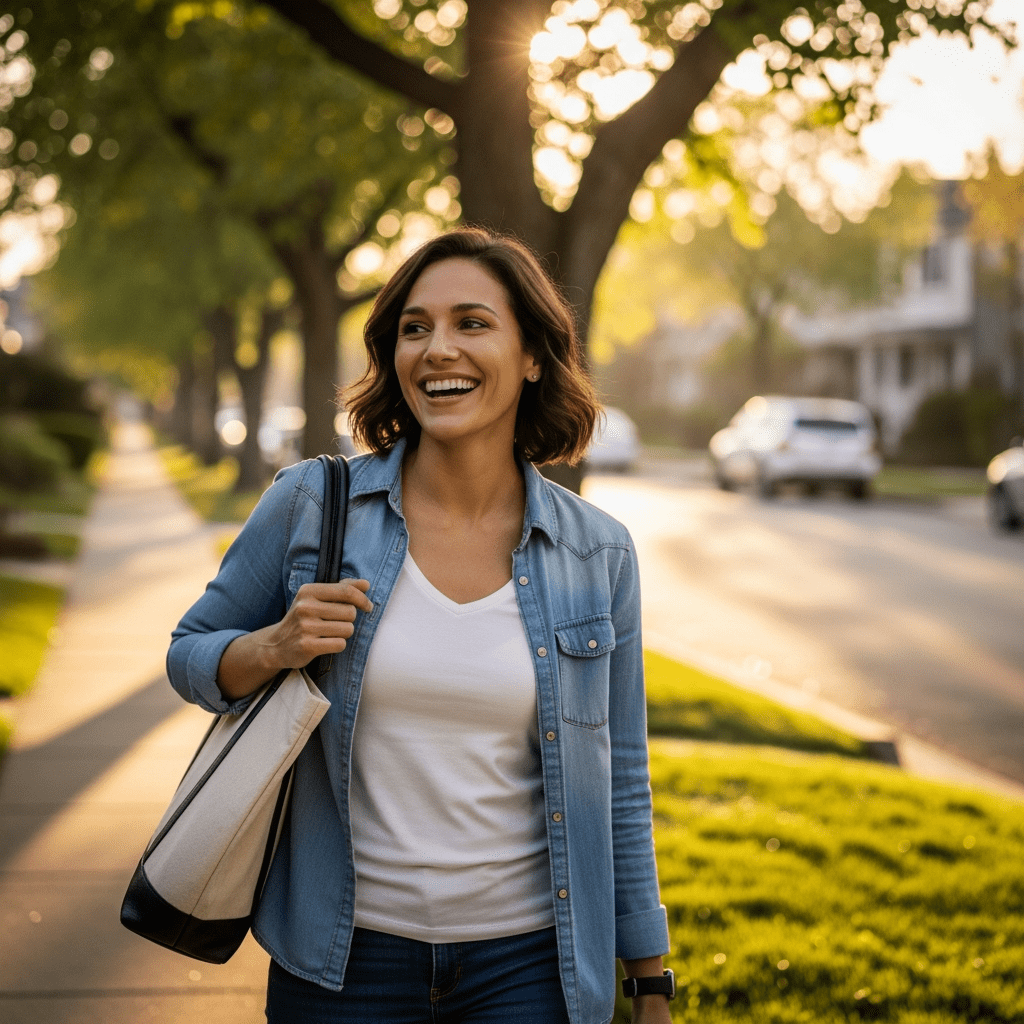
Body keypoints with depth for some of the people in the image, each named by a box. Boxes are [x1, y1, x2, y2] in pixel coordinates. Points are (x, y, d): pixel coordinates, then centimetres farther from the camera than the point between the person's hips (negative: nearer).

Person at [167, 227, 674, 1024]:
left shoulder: (599, 554, -2)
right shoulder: (311, 504, -5)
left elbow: (620, 786, 5)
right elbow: (190, 654, 7)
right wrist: (272, 650, -15)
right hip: (343, 958, 0)